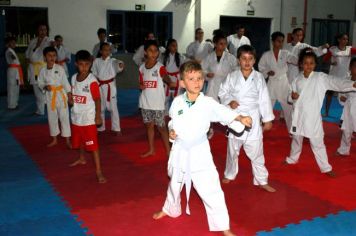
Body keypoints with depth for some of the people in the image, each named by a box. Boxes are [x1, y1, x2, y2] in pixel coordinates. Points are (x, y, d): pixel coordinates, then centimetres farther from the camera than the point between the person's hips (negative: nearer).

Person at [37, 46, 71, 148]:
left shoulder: (60, 68, -7)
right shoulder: (43, 70, -1)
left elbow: (65, 82, -5)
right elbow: (40, 83, 8)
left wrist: (69, 95, -7)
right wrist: (45, 87, -14)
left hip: (61, 95, -2)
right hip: (50, 96, 3)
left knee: (64, 117, 0)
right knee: (52, 118, 13)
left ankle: (67, 141, 10)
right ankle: (54, 139, 29)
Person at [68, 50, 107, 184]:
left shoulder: (92, 81, -17)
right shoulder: (74, 78, 3)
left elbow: (97, 99, -14)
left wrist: (98, 116, -15)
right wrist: (70, 99, -5)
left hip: (88, 118, -7)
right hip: (76, 116, 7)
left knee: (93, 144, -6)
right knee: (79, 140, 25)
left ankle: (99, 171, -2)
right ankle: (81, 159, 51)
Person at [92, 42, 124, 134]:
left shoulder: (112, 61, -6)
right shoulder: (96, 61, 3)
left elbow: (117, 64, -28)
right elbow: (94, 74, 9)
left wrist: (120, 65, -51)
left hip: (110, 86, -3)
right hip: (100, 87, 3)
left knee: (113, 107, -1)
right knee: (100, 107, 13)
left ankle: (116, 128, 9)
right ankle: (100, 127, 28)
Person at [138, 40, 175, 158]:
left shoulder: (160, 67, -11)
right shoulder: (142, 68, 4)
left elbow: (166, 77, -30)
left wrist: (170, 83, -53)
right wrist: (140, 86, -8)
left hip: (157, 102, -5)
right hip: (145, 102, 5)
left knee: (161, 127, 0)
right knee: (149, 125, 14)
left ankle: (168, 151, 10)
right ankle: (151, 149, 28)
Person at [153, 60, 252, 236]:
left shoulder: (208, 103, -13)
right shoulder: (177, 102, -6)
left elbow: (224, 113, -26)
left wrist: (240, 118, -44)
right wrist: (171, 131, -9)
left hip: (200, 152, -3)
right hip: (180, 151, 3)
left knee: (211, 190, -5)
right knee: (175, 184, 25)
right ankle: (170, 209, 55)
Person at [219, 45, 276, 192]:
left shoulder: (259, 78, -3)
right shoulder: (232, 76, -3)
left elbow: (264, 99, -1)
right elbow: (222, 92, 5)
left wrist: (267, 119, -1)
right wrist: (230, 101, -15)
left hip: (253, 118, -1)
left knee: (256, 152, 3)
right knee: (233, 149, 16)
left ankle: (262, 181, 17)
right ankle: (229, 174, 37)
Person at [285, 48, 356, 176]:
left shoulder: (321, 77, -9)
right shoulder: (298, 79, 1)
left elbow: (336, 82, -23)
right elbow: (292, 96, 9)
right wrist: (292, 96, -15)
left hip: (313, 116, -3)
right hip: (298, 115, 3)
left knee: (317, 142, 1)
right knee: (296, 139, 21)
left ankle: (326, 167, 13)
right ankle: (292, 159, 42)